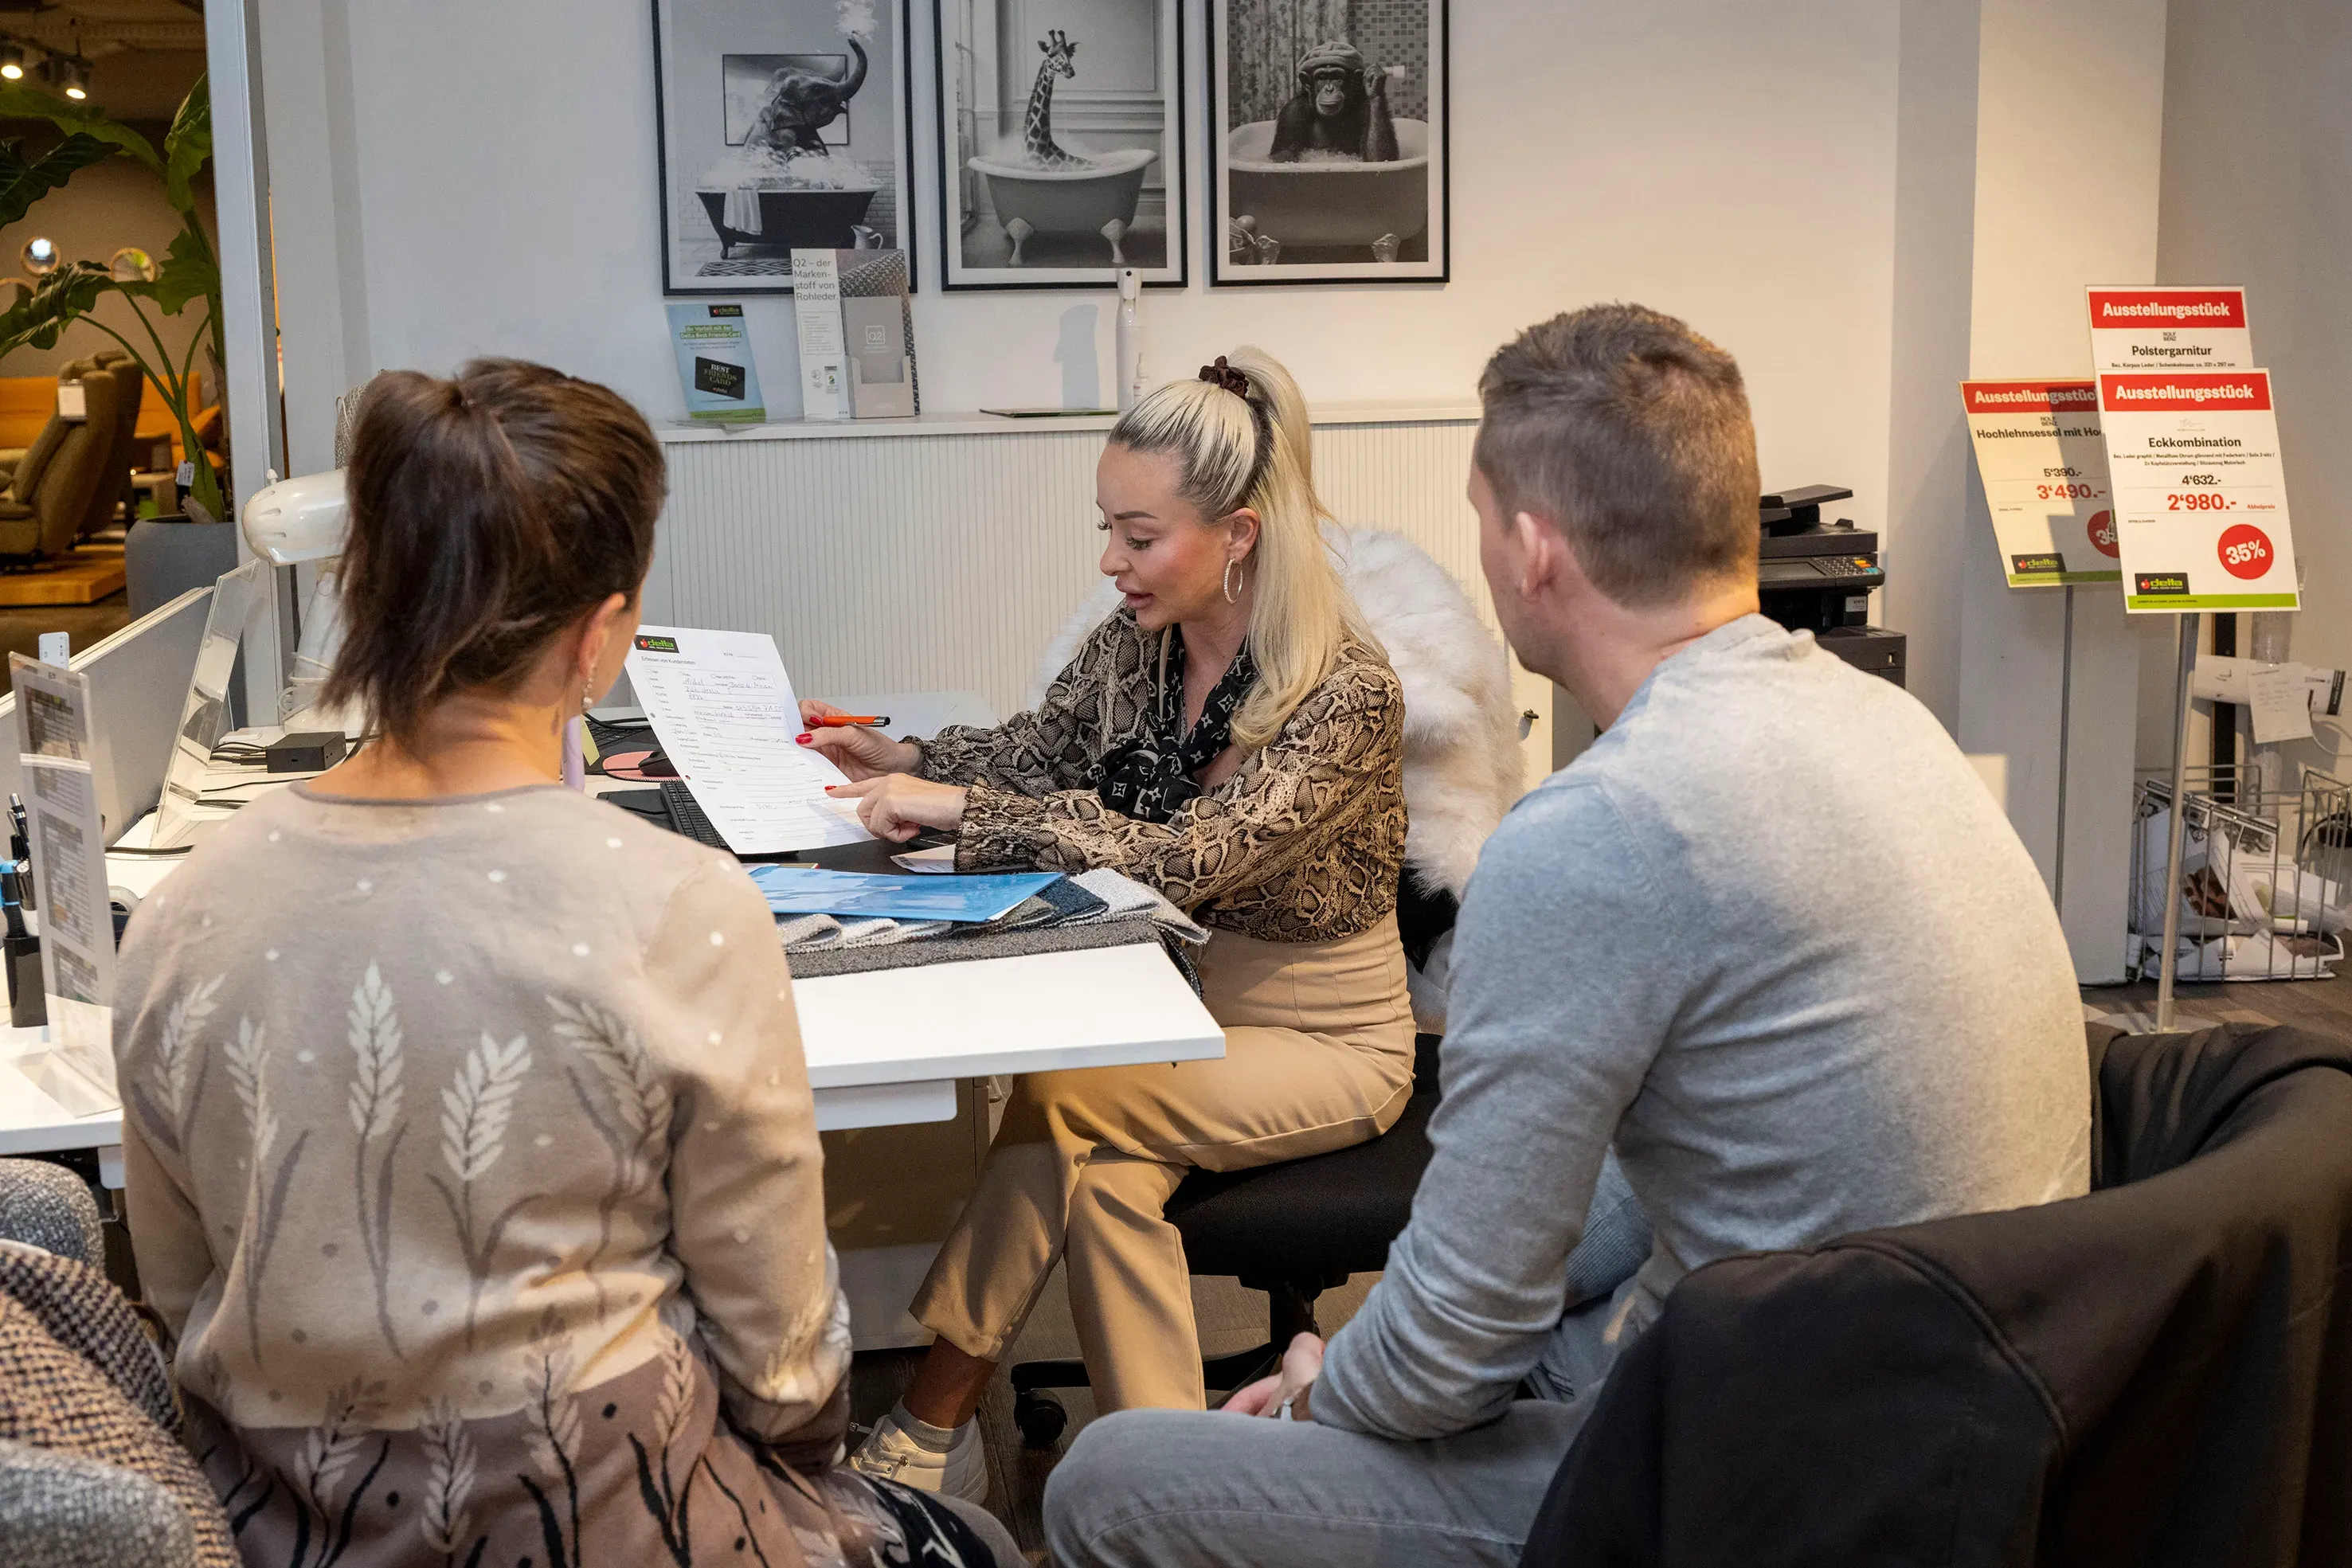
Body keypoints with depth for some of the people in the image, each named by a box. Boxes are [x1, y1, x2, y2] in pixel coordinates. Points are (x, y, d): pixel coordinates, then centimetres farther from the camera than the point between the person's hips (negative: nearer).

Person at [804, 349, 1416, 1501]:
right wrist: (899, 761, -5)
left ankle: (930, 1432, -12)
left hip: (1322, 1038, -6)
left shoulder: (1345, 692, -22)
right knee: (1101, 1170, -27)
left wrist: (959, 809, -33)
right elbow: (1033, 752, 14)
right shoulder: (1135, 646, -1)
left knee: (1056, 1104, -26)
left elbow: (1191, 856, -32)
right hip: (1179, 1003, 6)